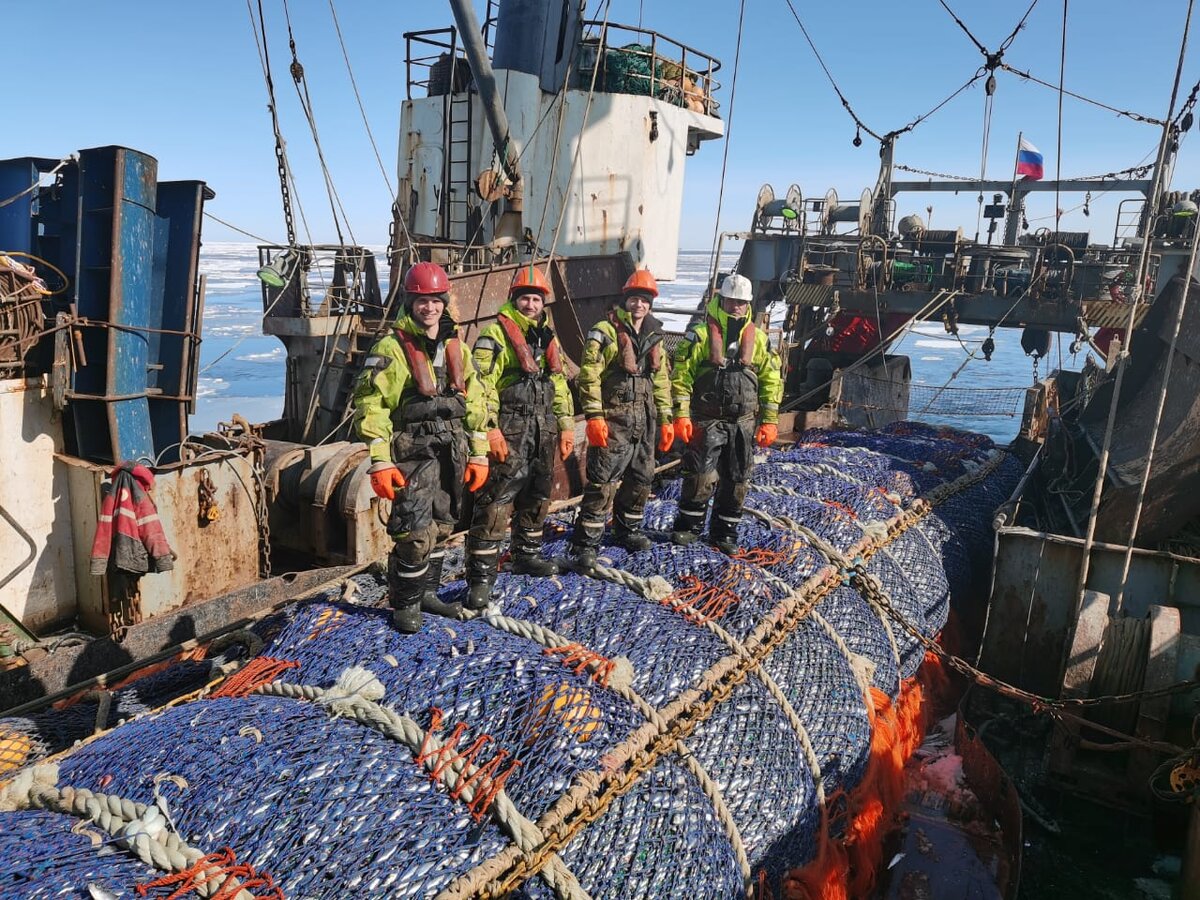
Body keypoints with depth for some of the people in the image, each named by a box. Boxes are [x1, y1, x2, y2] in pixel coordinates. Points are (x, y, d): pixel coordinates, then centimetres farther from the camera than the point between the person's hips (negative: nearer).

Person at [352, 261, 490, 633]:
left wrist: (479, 454, 10)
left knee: (441, 527, 14)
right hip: (413, 455, -6)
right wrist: (380, 462, -17)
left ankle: (427, 592, 32)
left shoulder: (457, 348, 10)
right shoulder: (391, 349, -8)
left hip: (452, 454, 6)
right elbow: (370, 406, -12)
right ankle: (405, 605, 10)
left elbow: (475, 403, 14)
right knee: (416, 533, -9)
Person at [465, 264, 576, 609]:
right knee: (496, 501, -10)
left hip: (544, 430, 7)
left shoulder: (548, 338, 17)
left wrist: (566, 425, 15)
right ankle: (480, 577, -8)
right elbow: (483, 385, -13)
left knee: (536, 496, 17)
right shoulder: (495, 334, -6)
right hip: (510, 431, -7)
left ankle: (527, 554, 35)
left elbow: (559, 384, 21)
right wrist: (489, 428, -20)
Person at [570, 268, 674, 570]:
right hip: (613, 420, -7)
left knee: (641, 478, 15)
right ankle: (586, 544, -3)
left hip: (644, 420, 7)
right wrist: (594, 416, -18)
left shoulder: (654, 337, 15)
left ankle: (627, 530, 34)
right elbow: (589, 376, -11)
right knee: (603, 482, -9)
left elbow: (661, 382, 19)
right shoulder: (605, 332, -6)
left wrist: (665, 420, 15)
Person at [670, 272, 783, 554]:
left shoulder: (757, 338, 8)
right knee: (700, 474, -6)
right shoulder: (701, 334, -2)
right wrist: (681, 414, -11)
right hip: (707, 420, -3)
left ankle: (725, 532, 21)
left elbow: (771, 380, 10)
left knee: (736, 480, 8)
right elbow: (681, 375, -4)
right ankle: (688, 525, 13)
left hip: (743, 422, 3)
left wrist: (769, 420, 5)